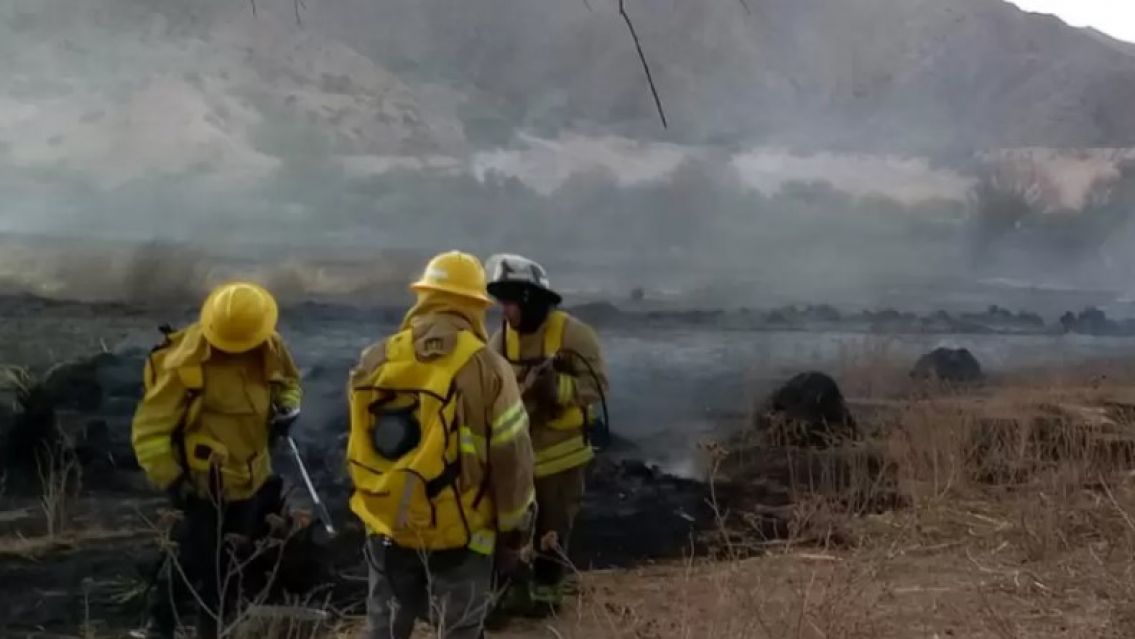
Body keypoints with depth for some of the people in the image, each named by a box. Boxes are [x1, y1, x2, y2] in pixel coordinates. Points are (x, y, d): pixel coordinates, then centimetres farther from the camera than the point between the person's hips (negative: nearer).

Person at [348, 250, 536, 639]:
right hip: (459, 534, -4)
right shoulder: (486, 368, -14)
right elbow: (511, 461, -10)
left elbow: (358, 448, 6)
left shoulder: (375, 361, -2)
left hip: (389, 528, 4)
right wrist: (514, 533, 1)